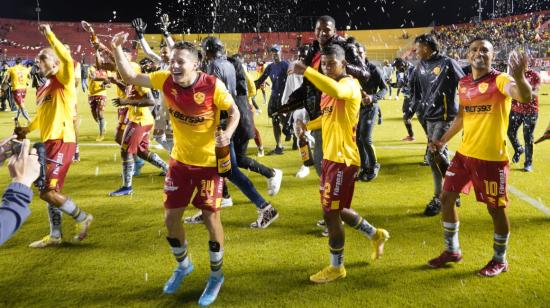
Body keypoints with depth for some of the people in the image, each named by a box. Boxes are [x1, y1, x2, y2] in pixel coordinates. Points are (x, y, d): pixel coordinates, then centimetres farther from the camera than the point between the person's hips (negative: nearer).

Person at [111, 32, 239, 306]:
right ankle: (183, 265, 38)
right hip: (180, 160, 4)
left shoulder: (213, 85, -22)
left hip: (209, 162, -4)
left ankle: (216, 276, 25)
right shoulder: (165, 80, -10)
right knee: (171, 218, 9)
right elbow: (130, 77, -1)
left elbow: (234, 111, -9)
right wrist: (117, 49, -14)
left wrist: (227, 134, -28)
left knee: (210, 217, 3)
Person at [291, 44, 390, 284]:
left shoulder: (349, 84, -15)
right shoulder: (330, 88, 14)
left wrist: (306, 71, -38)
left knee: (331, 213, -2)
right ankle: (376, 235, 39)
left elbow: (337, 91, -42)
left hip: (343, 159, -10)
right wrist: (309, 125, 10)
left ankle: (336, 268, 17)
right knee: (336, 210, 19)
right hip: (330, 156, 10)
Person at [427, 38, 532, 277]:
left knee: (496, 208, 5)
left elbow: (525, 97, -33)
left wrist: (519, 76, -52)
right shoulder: (463, 84, 9)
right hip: (464, 153, 7)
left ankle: (500, 260, 26)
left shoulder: (500, 80, -12)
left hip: (491, 157, -7)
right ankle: (452, 250, 28)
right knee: (446, 198, 11)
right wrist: (443, 140, 21)